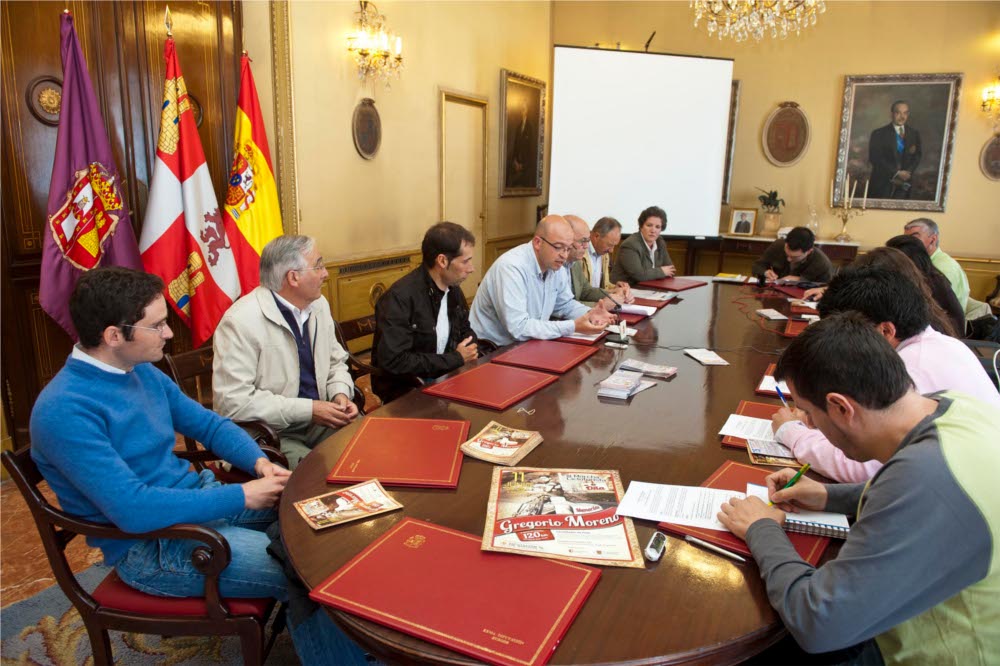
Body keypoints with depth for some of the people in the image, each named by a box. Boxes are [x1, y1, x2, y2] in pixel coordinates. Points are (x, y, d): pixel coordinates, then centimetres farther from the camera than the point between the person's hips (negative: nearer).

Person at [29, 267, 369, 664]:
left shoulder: (143, 373, 3)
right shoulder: (64, 411, -24)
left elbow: (207, 423, 12)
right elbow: (134, 509, -30)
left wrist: (259, 461, -7)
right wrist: (241, 497, -24)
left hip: (195, 496, 8)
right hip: (150, 544, -8)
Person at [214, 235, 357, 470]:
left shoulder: (318, 304, 5)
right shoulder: (241, 321, -18)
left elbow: (336, 361, 17)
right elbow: (233, 401, -23)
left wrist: (340, 393, -5)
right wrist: (308, 409, -21)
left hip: (319, 420, 7)